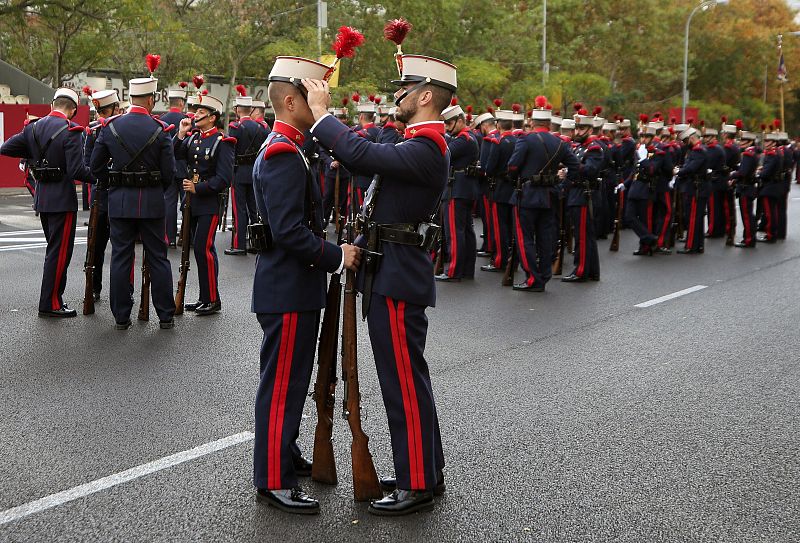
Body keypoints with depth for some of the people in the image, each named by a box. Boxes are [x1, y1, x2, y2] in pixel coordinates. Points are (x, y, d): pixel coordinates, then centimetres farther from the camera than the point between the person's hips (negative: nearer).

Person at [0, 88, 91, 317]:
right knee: (60, 251, 0)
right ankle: (50, 304, 3)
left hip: (41, 196, 7)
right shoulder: (71, 131, -15)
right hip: (62, 198, -7)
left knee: (55, 248, 19)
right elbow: (77, 170, -22)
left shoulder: (33, 127, 6)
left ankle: (54, 296, 27)